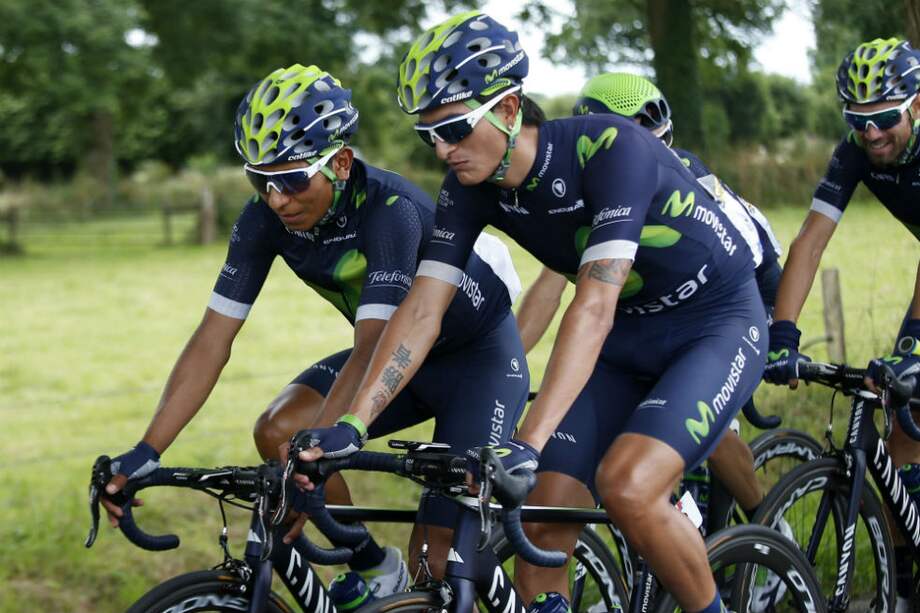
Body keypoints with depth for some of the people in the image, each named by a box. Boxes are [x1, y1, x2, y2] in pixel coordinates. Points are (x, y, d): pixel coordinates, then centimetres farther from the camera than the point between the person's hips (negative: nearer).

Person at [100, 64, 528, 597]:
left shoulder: (388, 210, -34)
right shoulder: (264, 220, -16)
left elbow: (374, 345, -43)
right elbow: (213, 340, -16)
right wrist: (145, 453, -24)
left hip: (481, 352, -6)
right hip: (401, 352, 6)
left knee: (439, 558, -18)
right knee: (277, 432, -17)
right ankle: (375, 572, 2)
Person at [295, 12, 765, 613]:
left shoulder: (609, 146, -31)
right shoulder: (472, 187, -11)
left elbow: (594, 306, -38)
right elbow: (423, 307, -13)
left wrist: (528, 444, -45)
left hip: (719, 321, -6)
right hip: (628, 335, 7)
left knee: (627, 487, -27)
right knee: (545, 514, -8)